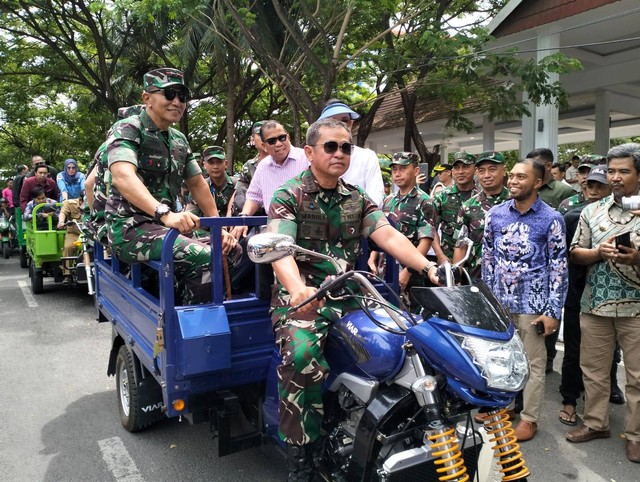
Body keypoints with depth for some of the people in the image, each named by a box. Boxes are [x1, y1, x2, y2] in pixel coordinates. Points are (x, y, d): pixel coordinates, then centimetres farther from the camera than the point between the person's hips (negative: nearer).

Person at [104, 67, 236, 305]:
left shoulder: (179, 140, 15)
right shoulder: (127, 129, -8)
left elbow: (198, 184, 18)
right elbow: (123, 177, -27)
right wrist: (165, 213, -42)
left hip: (165, 227, 8)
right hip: (130, 229, -8)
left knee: (230, 249, -5)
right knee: (206, 258, -27)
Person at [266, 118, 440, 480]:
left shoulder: (358, 199, 14)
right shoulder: (289, 196, -2)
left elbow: (389, 236, 1)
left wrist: (428, 267, -16)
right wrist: (298, 289, -38)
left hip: (348, 295, 5)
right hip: (302, 297, -4)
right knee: (302, 357, -32)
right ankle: (300, 453, -12)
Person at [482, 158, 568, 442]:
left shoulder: (551, 219, -6)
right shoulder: (495, 214, 3)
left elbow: (559, 267, -6)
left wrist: (553, 311, -9)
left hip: (532, 304, -3)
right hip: (499, 301, 3)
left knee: (532, 363, 8)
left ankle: (529, 418, 23)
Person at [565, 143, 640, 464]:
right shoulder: (591, 211, 8)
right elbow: (575, 254, 7)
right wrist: (599, 252, -12)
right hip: (595, 304, 3)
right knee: (593, 368, 12)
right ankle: (596, 423, 28)